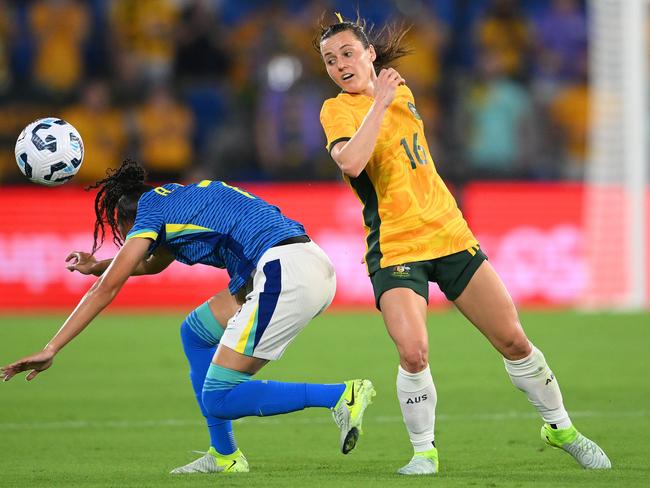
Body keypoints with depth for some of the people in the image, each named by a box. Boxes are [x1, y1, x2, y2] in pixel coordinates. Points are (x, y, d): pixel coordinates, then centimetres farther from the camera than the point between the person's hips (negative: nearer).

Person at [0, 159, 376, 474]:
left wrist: (50, 350, 1)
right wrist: (99, 267, 51)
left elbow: (107, 289, 0)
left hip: (285, 272, -9)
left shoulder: (150, 208, 4)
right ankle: (225, 456, 23)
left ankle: (341, 395, -15)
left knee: (219, 400, -6)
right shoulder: (179, 200, 28)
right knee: (196, 332, 24)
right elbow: (152, 265, 47)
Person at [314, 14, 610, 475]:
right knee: (413, 352, -25)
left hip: (450, 235, 5)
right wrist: (379, 103, -26)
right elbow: (350, 163, -29)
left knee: (513, 340, 5)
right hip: (395, 250, -5)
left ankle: (561, 428, 24)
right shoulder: (338, 109, -7)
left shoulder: (401, 90, 11)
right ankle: (424, 451, -4)